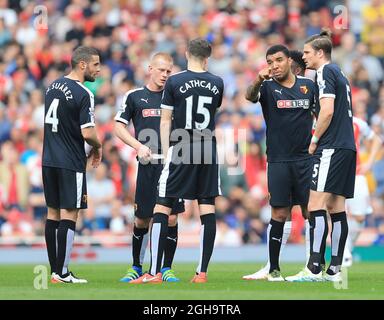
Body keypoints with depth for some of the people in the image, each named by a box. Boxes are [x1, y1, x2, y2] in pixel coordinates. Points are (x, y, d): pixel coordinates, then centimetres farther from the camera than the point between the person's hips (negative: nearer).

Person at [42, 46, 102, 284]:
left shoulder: (53, 86, 10)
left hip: (49, 159, 8)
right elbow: (88, 133, -20)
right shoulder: (83, 94, -15)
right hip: (71, 163, -8)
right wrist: (98, 147, 2)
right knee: (68, 215, -5)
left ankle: (55, 269, 14)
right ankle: (62, 273, -6)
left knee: (53, 213, 11)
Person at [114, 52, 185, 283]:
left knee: (171, 218, -5)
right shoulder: (135, 96, 7)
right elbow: (119, 126, 8)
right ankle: (136, 268, 19)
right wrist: (139, 146, -7)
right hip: (148, 165, -1)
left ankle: (167, 269, 4)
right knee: (142, 220, 4)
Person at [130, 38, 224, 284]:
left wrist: (166, 154, 3)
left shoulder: (174, 82, -3)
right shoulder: (217, 83, 6)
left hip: (180, 151, -3)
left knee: (162, 208, 0)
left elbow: (166, 122, -2)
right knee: (208, 210, 4)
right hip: (208, 151, 3)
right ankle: (202, 272, 2)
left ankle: (155, 272, -5)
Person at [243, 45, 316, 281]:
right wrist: (258, 80, -43)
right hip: (279, 161, -2)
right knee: (280, 213, -3)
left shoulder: (308, 85, 7)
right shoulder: (268, 87, -1)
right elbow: (250, 96, -22)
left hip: (305, 158, 2)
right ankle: (274, 269, 3)